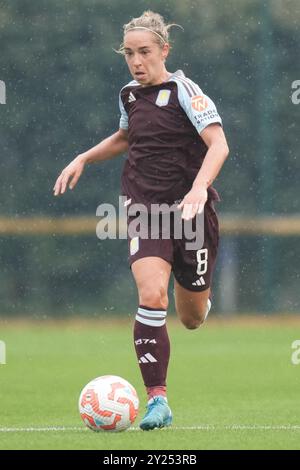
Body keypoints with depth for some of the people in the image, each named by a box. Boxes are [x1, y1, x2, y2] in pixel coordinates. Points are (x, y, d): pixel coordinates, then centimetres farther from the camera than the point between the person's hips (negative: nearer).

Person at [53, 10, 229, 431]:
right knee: (151, 295, -23)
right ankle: (158, 400, -21)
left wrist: (199, 188, -34)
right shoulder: (129, 95, 8)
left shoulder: (184, 91, -9)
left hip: (189, 209, -3)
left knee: (192, 319, 9)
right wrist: (83, 159, 19)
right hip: (144, 210, 3)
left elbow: (218, 145, -19)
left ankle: (198, 292, 50)